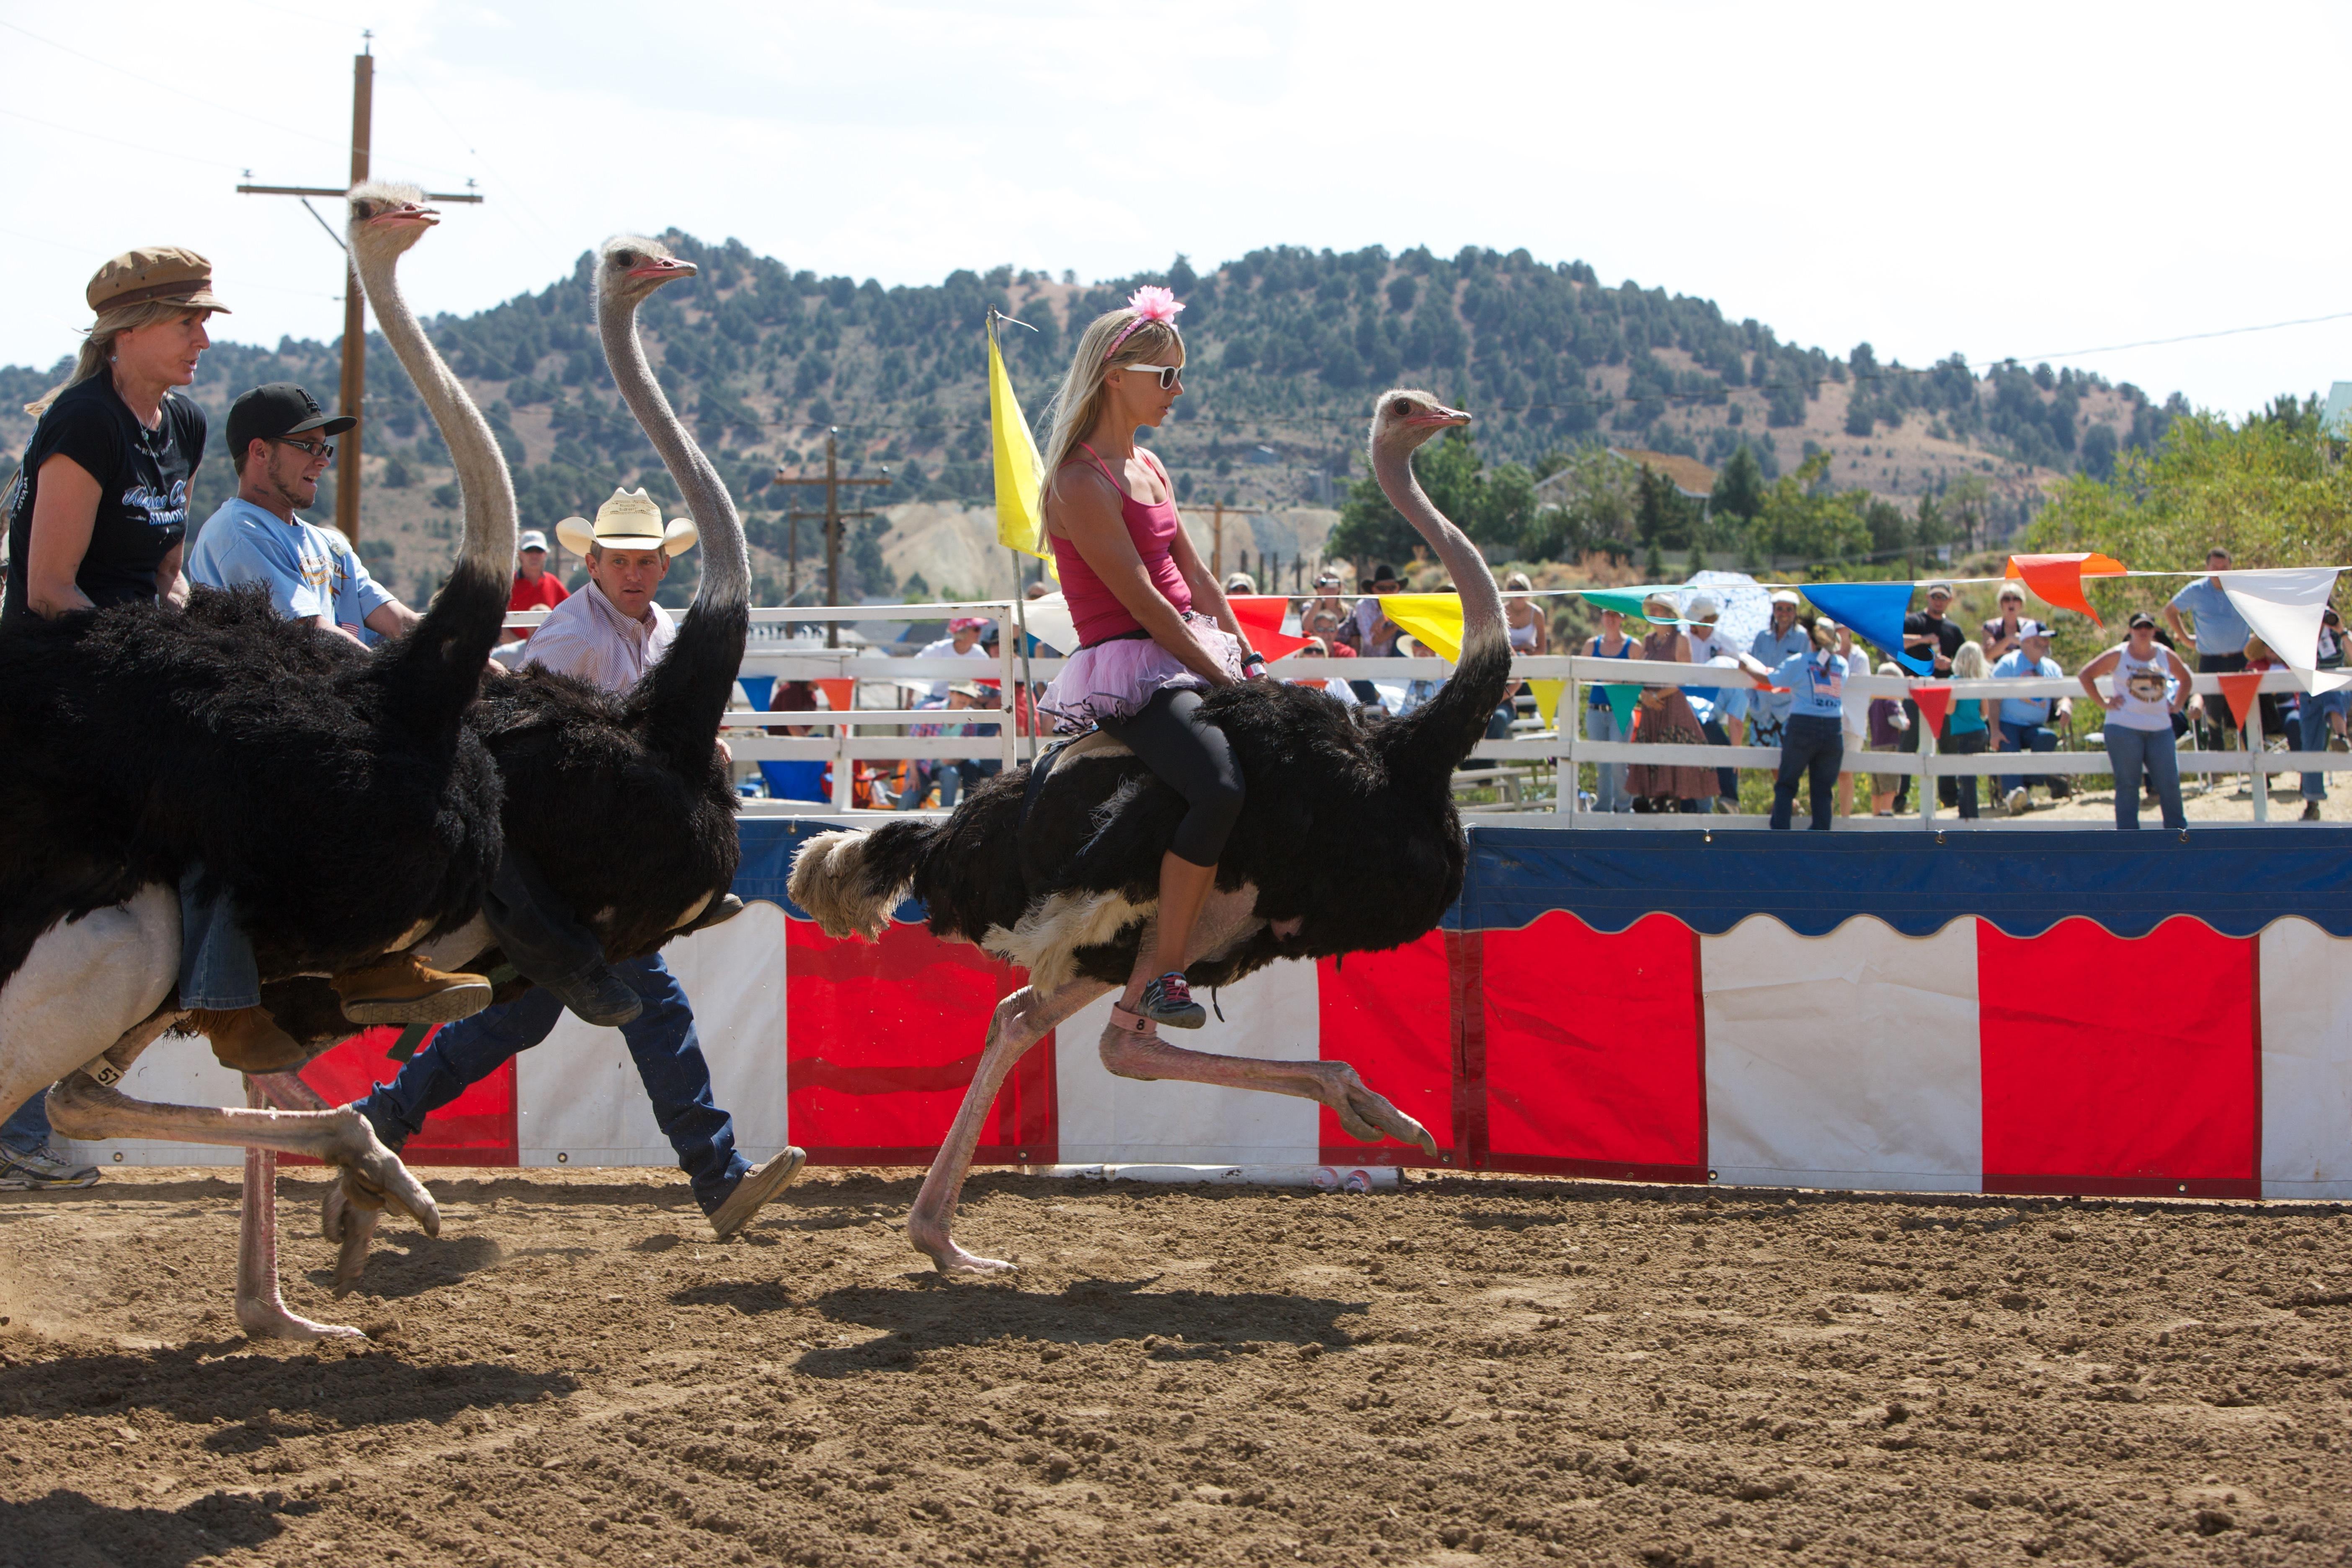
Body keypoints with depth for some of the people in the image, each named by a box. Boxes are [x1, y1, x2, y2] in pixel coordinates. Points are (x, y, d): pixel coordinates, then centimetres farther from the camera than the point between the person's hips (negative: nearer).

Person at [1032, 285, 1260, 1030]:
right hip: (1129, 669, -10)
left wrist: (1249, 659, 9)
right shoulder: (1082, 481, -13)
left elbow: (1195, 575, 18)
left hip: (1192, 657, 10)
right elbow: (1142, 602, -17)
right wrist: (1223, 680, -15)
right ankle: (1158, 974, -26)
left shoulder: (1148, 468, 16)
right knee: (1221, 787, -32)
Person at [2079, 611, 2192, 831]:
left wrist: (2177, 705, 13)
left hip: (2160, 729, 3)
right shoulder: (2119, 655, -1)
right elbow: (2086, 675, 1)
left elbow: (2186, 679, 26)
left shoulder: (2166, 656, 9)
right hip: (2124, 729, -3)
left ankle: (2179, 835, 12)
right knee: (2127, 785, -1)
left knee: (2170, 783, 1)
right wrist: (2103, 703, -4)